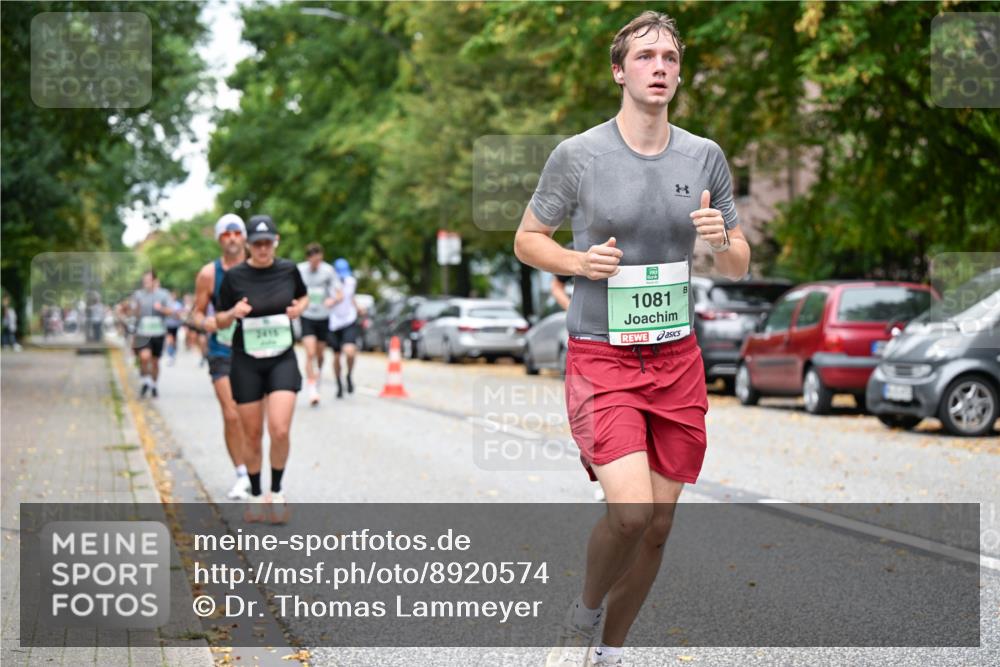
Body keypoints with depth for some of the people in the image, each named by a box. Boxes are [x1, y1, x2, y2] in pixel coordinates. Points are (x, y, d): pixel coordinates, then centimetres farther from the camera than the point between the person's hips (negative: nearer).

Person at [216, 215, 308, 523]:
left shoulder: (288, 269, 0)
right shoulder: (234, 276, -6)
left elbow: (303, 296, 20)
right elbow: (219, 320, 3)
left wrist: (299, 309, -2)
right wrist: (234, 313, -18)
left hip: (283, 359, 0)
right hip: (246, 362, 0)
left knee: (280, 430, -15)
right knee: (253, 435, 5)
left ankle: (276, 493, 6)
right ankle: (255, 497, 24)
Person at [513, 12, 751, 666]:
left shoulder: (705, 156, 5)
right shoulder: (577, 155, -5)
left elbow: (739, 265, 12)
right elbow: (526, 240, 5)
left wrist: (721, 240, -12)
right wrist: (579, 261, -14)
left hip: (677, 360, 4)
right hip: (601, 359, -4)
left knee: (659, 524, 7)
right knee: (630, 509, -21)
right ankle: (584, 614, 8)